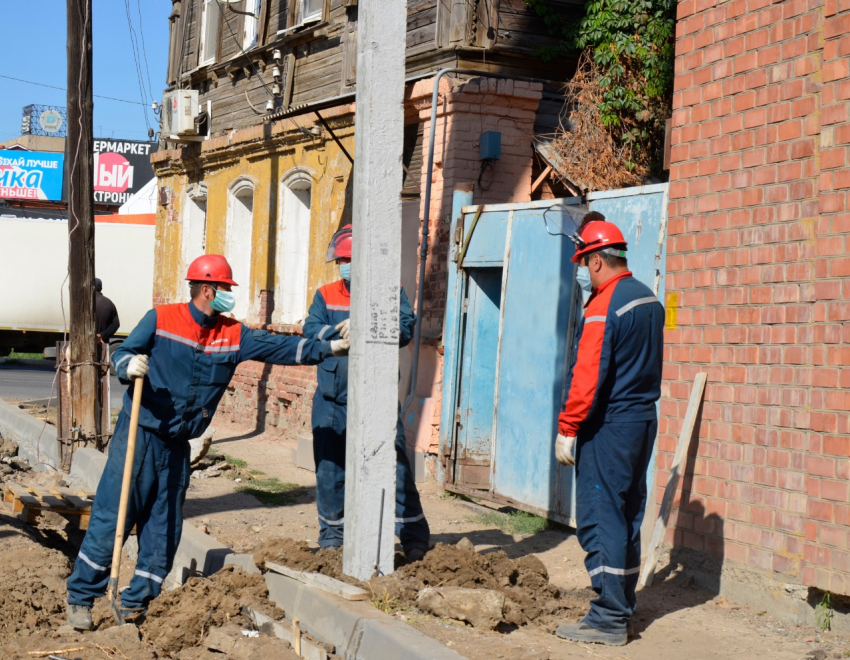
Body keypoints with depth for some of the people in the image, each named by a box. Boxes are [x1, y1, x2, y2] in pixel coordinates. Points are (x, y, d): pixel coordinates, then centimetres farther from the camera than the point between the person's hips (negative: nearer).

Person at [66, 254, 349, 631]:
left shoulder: (233, 335, 7)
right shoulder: (161, 319, -6)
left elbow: (278, 348, 5)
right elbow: (122, 353, -6)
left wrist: (329, 348, -1)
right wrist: (129, 367, -29)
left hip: (177, 444, 6)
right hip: (139, 434, -6)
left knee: (164, 527, 7)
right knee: (112, 518, -5)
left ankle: (135, 603, 18)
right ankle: (81, 598, 5)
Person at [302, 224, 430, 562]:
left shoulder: (390, 292, 4)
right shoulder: (326, 295, 12)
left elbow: (405, 329, -12)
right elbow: (311, 331, -4)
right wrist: (345, 332, -20)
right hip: (332, 399, 3)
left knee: (393, 464, -7)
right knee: (329, 468, 8)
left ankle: (414, 538, 1)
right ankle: (331, 536, 24)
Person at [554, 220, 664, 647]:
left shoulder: (603, 306, -16)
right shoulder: (649, 300, 11)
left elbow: (588, 375, -19)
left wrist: (567, 429, -14)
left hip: (608, 425, -9)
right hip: (643, 420, 9)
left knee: (599, 519, -5)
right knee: (627, 517, 14)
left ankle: (608, 620, -5)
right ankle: (622, 607, 22)